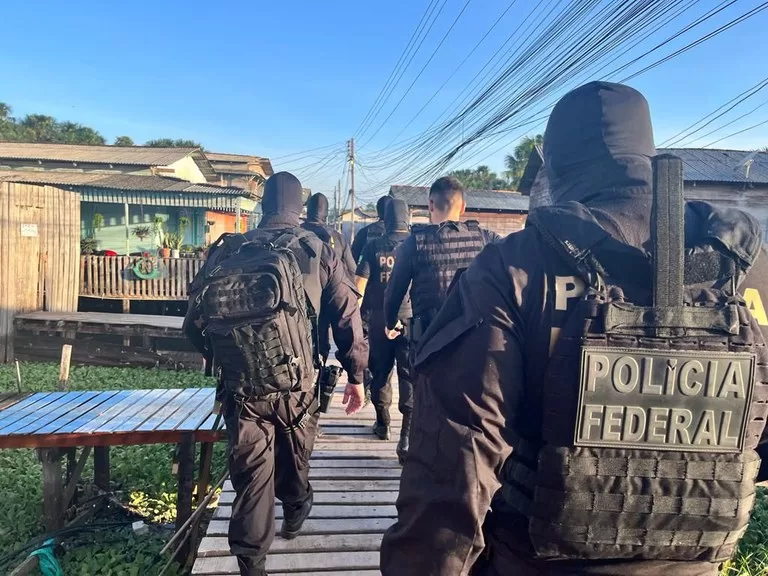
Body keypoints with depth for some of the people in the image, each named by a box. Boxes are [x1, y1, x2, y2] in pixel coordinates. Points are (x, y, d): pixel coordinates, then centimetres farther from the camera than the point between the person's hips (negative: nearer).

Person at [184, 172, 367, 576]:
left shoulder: (227, 250, 3)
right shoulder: (316, 252, -3)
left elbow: (195, 321, 5)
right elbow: (347, 317, -4)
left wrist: (221, 357, 23)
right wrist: (356, 375, 6)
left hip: (240, 387, 0)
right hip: (295, 384, 0)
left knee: (250, 472, 11)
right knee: (293, 457, 25)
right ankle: (295, 510, 50)